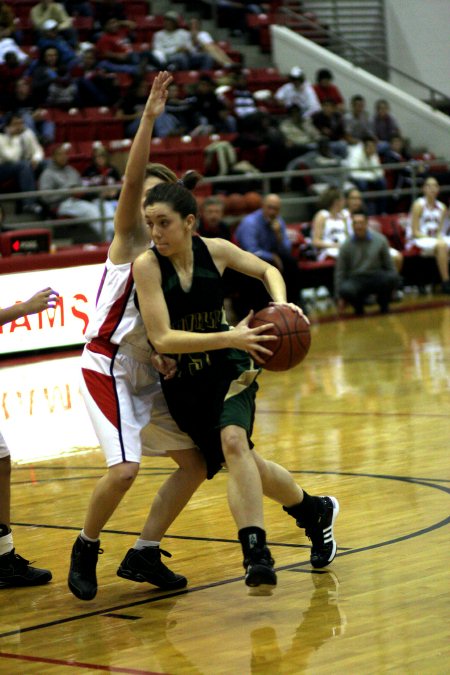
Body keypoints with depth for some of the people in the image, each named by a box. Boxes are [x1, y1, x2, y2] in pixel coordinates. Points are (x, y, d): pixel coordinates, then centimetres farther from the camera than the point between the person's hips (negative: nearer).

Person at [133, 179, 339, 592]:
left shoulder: (215, 251, -9)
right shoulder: (147, 265, -17)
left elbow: (267, 270, 12)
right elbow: (162, 339, -25)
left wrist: (280, 302, -10)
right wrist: (229, 337, -34)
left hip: (229, 368, 0)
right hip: (183, 382, 1)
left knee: (232, 440, -28)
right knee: (243, 464, 7)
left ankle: (256, 553, -31)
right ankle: (315, 511, 33)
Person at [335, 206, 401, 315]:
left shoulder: (380, 240, 0)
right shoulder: (346, 246, -1)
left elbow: (388, 264, 10)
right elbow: (340, 272, 4)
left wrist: (392, 286, 9)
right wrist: (340, 298, 2)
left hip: (377, 279, 1)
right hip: (356, 280, -1)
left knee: (393, 278, -32)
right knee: (345, 290, -36)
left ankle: (383, 304, 1)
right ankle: (358, 305, 2)